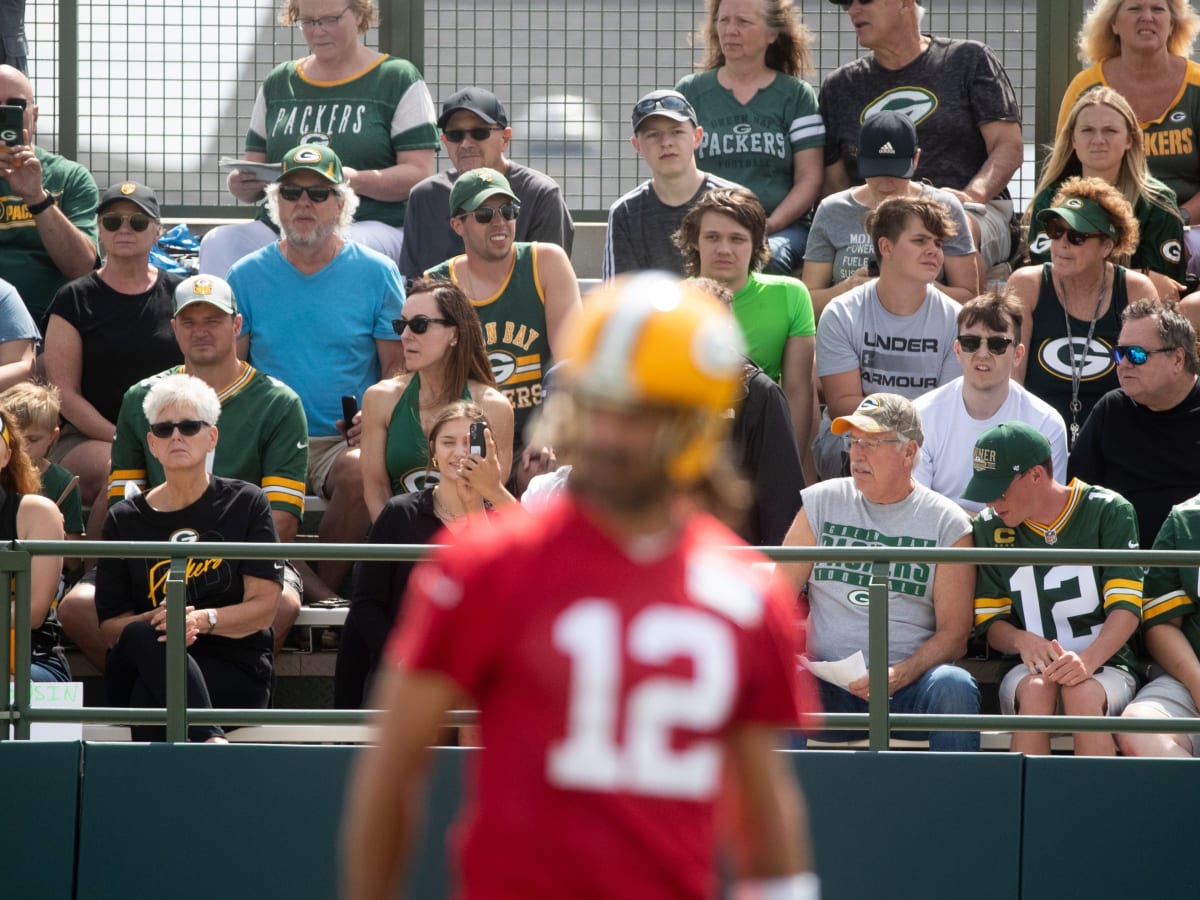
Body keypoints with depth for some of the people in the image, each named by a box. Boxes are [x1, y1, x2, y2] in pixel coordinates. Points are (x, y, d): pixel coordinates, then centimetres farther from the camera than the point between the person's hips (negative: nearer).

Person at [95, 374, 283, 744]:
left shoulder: (246, 503, 7)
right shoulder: (125, 519, 12)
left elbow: (263, 607, -2)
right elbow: (110, 625, 5)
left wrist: (202, 620, -23)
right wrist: (156, 621, -19)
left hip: (235, 677, -2)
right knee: (143, 636, -37)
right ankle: (211, 742, -51)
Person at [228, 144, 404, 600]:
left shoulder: (377, 273, 8)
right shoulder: (247, 276, 12)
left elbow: (397, 366, 8)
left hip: (345, 440, -1)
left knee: (359, 472, -37)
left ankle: (326, 585, -14)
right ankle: (316, 596, -21)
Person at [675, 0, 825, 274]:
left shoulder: (797, 95, 12)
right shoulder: (690, 92, 16)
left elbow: (809, 178, 6)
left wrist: (771, 224, -11)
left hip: (782, 227, 0)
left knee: (766, 258, -37)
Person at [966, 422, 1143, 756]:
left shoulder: (1109, 512, -1)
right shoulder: (989, 528, 8)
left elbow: (1127, 609, -8)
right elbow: (990, 622, 9)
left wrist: (1087, 661, -26)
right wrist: (1021, 641, -15)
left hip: (1105, 665, -2)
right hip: (1028, 669, 2)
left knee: (1081, 693, -36)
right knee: (1037, 688, -34)